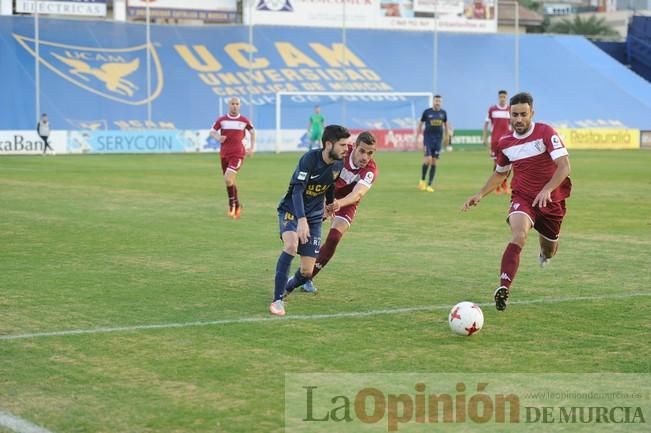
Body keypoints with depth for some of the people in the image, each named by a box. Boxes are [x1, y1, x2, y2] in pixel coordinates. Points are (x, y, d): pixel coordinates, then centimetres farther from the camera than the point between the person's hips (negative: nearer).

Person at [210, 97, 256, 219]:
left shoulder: (244, 120, 1)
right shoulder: (222, 120, 4)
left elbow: (252, 132, 17)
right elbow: (212, 132, 9)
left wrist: (252, 147, 11)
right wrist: (218, 137, -13)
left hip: (238, 154, -4)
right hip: (224, 153, 4)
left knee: (228, 179, -19)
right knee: (230, 181, 11)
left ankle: (232, 203, 1)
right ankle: (237, 204, 29)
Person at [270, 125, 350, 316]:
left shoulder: (338, 164, -3)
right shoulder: (310, 159, -22)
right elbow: (297, 191, -29)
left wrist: (330, 203, 7)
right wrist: (302, 220, -40)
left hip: (314, 217, 5)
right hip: (292, 211, -5)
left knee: (307, 271, -4)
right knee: (291, 245, -35)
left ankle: (286, 288, 30)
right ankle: (277, 300, -29)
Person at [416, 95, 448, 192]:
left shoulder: (443, 113, 6)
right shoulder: (427, 112, -2)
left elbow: (445, 124, 21)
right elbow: (420, 124, 4)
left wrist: (446, 136, 24)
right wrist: (417, 137, 1)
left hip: (438, 140, 3)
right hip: (428, 138, -3)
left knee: (434, 162, 2)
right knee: (428, 159, -16)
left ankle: (429, 185, 7)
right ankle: (422, 180, 5)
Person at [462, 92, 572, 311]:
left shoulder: (545, 133, -14)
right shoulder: (505, 143, 1)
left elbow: (564, 166, -23)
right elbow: (500, 173, 19)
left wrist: (547, 190, -37)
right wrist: (480, 194, 7)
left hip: (550, 200, -1)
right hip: (522, 198, 1)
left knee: (548, 252, 18)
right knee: (519, 236, -31)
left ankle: (546, 249, 59)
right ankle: (504, 288, -38)